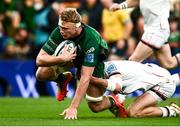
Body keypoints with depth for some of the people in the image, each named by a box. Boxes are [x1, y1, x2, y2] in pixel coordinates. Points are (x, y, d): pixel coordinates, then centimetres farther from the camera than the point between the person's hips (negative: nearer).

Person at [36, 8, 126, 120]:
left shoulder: (91, 40, -41)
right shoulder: (59, 32, -32)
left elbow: (85, 77, -42)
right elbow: (40, 59, -29)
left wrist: (73, 108, -45)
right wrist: (62, 58, -48)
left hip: (93, 63, -3)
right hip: (66, 56, 3)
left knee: (95, 106, -7)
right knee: (42, 74, -22)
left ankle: (113, 102, 27)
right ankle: (62, 79, 12)